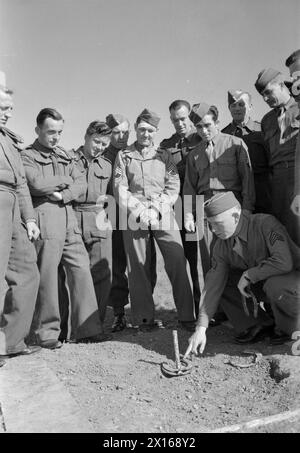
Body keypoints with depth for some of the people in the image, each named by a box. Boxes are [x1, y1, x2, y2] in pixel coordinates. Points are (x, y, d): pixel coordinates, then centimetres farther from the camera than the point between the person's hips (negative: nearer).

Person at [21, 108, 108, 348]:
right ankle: (48, 332, 11)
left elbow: (82, 183, 9)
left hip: (69, 218, 6)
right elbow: (37, 184, -14)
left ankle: (88, 327, 10)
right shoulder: (27, 156, 3)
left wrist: (63, 195, -8)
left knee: (81, 270, 2)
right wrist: (65, 180, -1)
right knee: (47, 276, -2)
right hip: (45, 220, -5)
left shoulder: (65, 155, 20)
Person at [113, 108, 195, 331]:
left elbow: (173, 185, 7)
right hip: (135, 218, 0)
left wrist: (157, 209, -8)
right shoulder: (124, 156, 14)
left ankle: (187, 316, 0)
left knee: (178, 262, -8)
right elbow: (119, 187, 4)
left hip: (163, 215, 1)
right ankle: (144, 318, 10)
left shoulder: (164, 155, 16)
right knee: (138, 268, 0)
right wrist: (138, 210, -9)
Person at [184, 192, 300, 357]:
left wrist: (248, 275, -27)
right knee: (219, 281, -7)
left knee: (274, 286, -38)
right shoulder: (222, 245, -11)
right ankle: (258, 325, 1)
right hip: (261, 283, 6)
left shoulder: (265, 223, -27)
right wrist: (201, 328, -20)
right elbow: (213, 286, -15)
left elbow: (283, 262, -39)